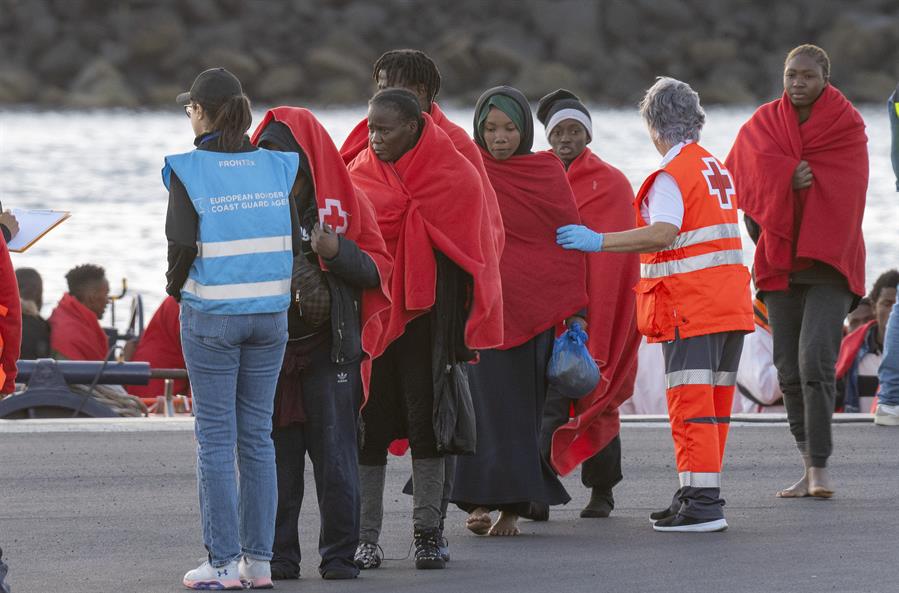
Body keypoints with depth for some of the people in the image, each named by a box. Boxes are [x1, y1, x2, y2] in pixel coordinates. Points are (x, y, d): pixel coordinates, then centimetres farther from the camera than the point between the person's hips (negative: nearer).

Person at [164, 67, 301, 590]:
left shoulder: (189, 170, -9)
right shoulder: (275, 167, 2)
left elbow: (184, 243, -13)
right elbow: (293, 242, 2)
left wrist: (176, 287, 6)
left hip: (210, 315, -4)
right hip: (270, 312, 4)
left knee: (215, 436, 1)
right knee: (257, 434, 9)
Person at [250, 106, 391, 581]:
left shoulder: (345, 202, 3)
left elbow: (379, 269, 1)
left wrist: (337, 252, -16)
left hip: (330, 350, -2)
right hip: (270, 350, 2)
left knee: (335, 457, -2)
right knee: (277, 458, 2)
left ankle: (339, 555, 5)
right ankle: (279, 555, 7)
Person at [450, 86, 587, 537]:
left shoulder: (548, 171, 5)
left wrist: (575, 310, 1)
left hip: (533, 309, 1)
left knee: (522, 409, 2)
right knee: (483, 402, -9)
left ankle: (513, 505, 8)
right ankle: (481, 500, -7)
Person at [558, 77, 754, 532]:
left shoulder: (671, 175, -12)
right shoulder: (717, 169, 17)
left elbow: (664, 234, -28)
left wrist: (598, 241, -31)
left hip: (691, 307, -9)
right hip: (730, 304, 9)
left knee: (691, 407, -9)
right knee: (714, 405, 13)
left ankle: (701, 502, -13)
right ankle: (702, 496, 20)